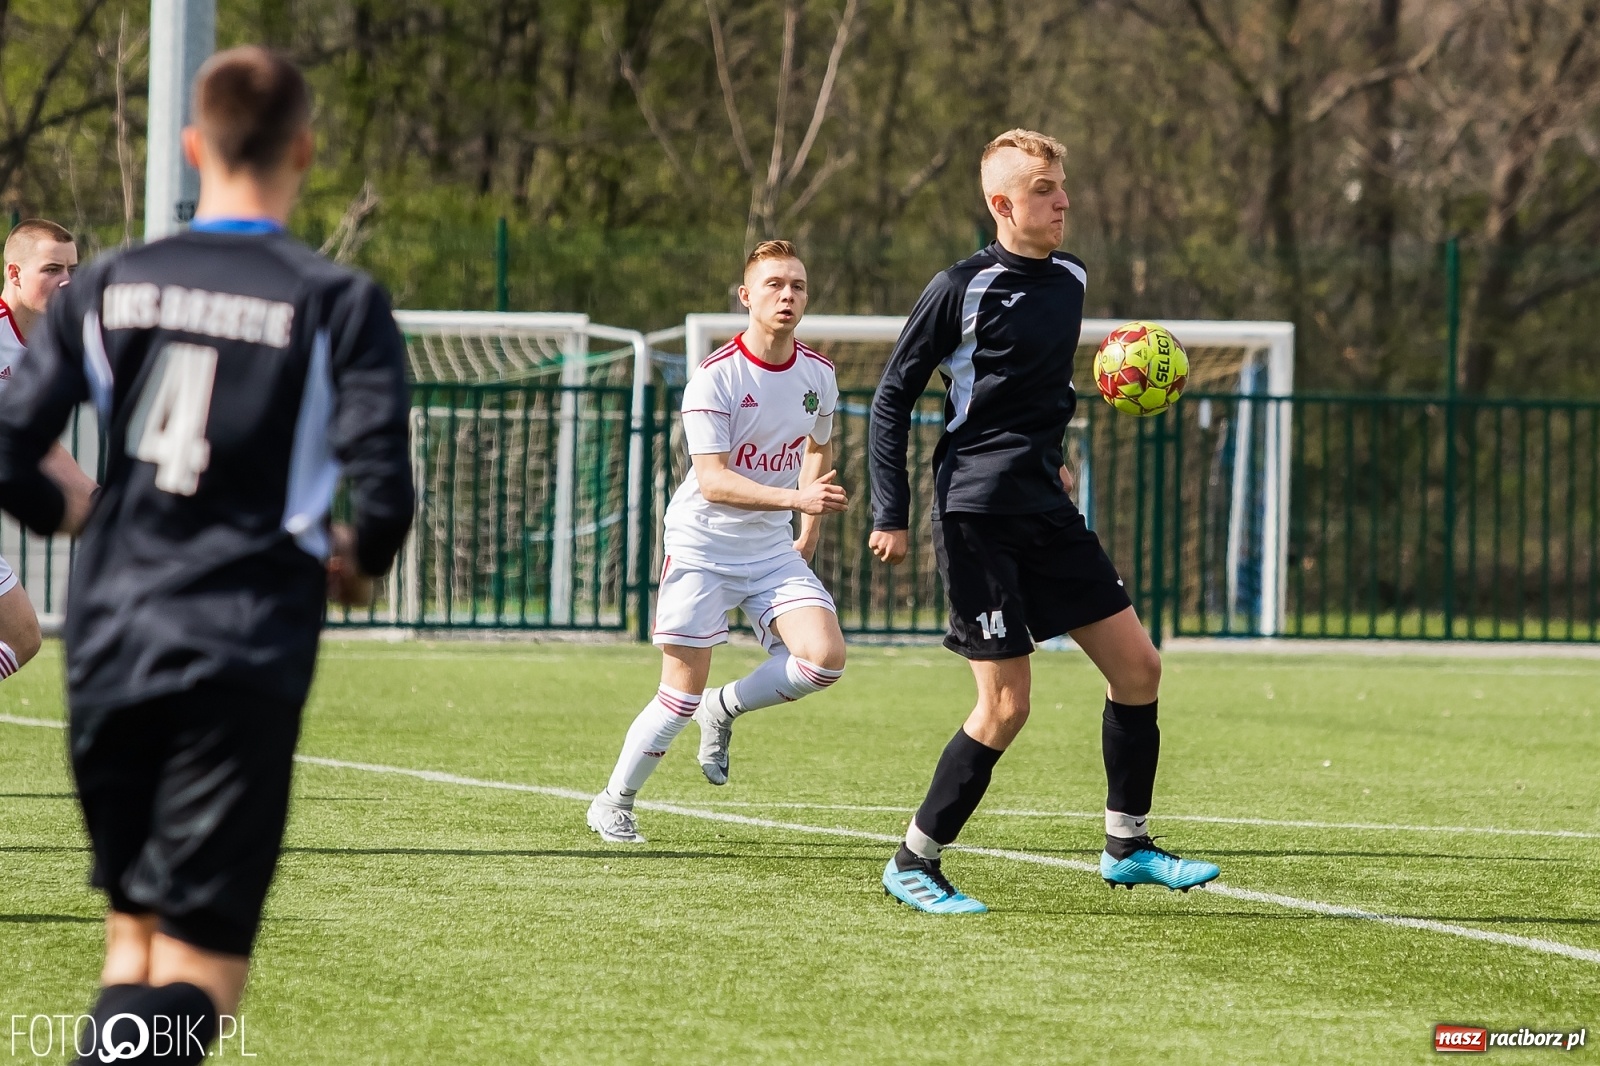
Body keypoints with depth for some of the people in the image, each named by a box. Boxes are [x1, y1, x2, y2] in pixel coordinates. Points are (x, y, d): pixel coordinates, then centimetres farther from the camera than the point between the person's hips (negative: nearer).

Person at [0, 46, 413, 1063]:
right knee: (201, 959, -3)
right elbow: (383, 488, -14)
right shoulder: (337, 303, -5)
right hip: (247, 653, -4)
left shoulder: (108, 287, 4)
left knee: (135, 930, 19)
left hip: (110, 645, 4)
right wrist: (357, 559, 9)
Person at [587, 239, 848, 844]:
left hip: (773, 549, 5)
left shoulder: (817, 375, 2)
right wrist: (795, 499, -34)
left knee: (824, 658, -17)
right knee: (682, 695, -5)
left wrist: (808, 539, 15)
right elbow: (713, 481, -23)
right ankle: (613, 804, 15)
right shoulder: (715, 378, -17)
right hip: (702, 548, -5)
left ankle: (725, 709, 11)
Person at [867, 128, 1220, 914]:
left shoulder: (1069, 281, 10)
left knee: (1136, 665, 4)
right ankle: (912, 865, 4)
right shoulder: (960, 288, -9)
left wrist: (1048, 458, 15)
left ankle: (1127, 847, 16)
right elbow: (893, 395, -4)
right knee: (1006, 706, -10)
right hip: (976, 515, -7)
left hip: (1045, 509, 7)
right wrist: (890, 513, -8)